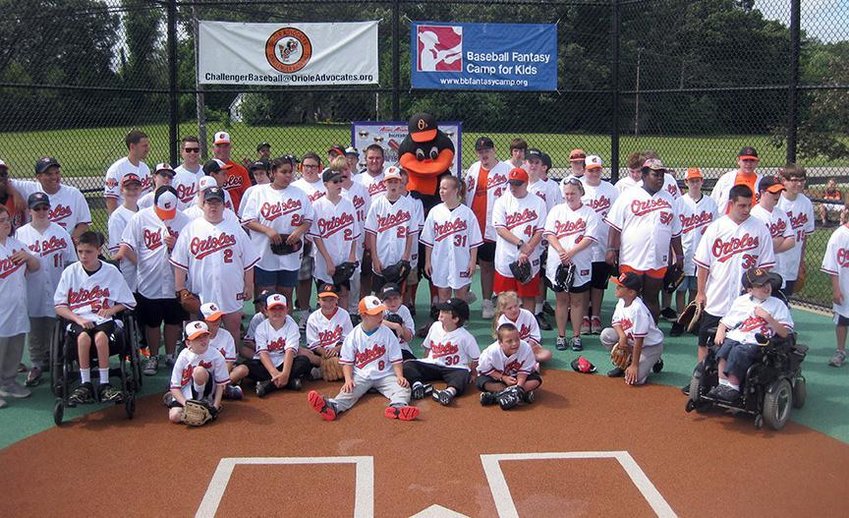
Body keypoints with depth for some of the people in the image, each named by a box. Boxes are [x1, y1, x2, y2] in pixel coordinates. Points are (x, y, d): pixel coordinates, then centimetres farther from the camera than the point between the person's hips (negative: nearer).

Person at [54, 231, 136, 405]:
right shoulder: (70, 272, 5)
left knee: (100, 336, -33)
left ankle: (104, 384, -23)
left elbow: (128, 303, 11)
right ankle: (85, 384, -23)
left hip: (103, 319, 0)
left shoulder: (111, 272, 4)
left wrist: (111, 310, -8)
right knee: (83, 336, -33)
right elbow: (59, 306, 5)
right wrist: (78, 319, -10)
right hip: (78, 320, 1)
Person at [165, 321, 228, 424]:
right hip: (184, 394, 2)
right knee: (174, 417, -25)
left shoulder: (216, 356, -14)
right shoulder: (183, 357, -13)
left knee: (200, 371, -31)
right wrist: (186, 404, -26)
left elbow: (220, 384, -9)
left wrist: (215, 406, -18)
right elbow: (175, 387, -12)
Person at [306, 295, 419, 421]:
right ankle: (333, 407, -55)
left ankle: (398, 406, -56)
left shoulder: (387, 333, 0)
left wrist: (400, 376, -14)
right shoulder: (354, 335, 0)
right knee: (349, 390, -28)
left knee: (403, 387, -26)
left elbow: (395, 359, 2)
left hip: (385, 375, 1)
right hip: (361, 376, 0)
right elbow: (347, 361, 2)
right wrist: (348, 379, -14)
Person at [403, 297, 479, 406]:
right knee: (407, 365, -18)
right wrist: (424, 364, 12)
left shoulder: (465, 337, -8)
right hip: (432, 365, 4)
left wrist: (473, 374, 0)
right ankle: (417, 384, -45)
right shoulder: (435, 326, 6)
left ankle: (450, 391, -65)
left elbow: (476, 358, -1)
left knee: (463, 375, -38)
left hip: (454, 368, -4)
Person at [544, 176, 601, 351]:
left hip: (580, 264, -2)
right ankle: (561, 336, 16)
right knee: (562, 299, 8)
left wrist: (571, 252, -19)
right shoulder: (556, 211, 7)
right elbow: (549, 234, -1)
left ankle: (576, 336, 14)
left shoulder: (589, 213, 0)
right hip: (558, 263, 2)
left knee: (577, 301, 5)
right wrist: (561, 251, -16)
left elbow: (590, 238, -9)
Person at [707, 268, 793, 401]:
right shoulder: (740, 301, 18)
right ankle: (722, 384, -26)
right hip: (734, 337, 3)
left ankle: (733, 388, -25)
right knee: (724, 348, -28)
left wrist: (768, 317, -11)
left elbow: (785, 333, 0)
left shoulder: (778, 305, 8)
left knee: (738, 352, -31)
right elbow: (725, 322, 20)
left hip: (756, 343, -3)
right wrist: (720, 332, -2)